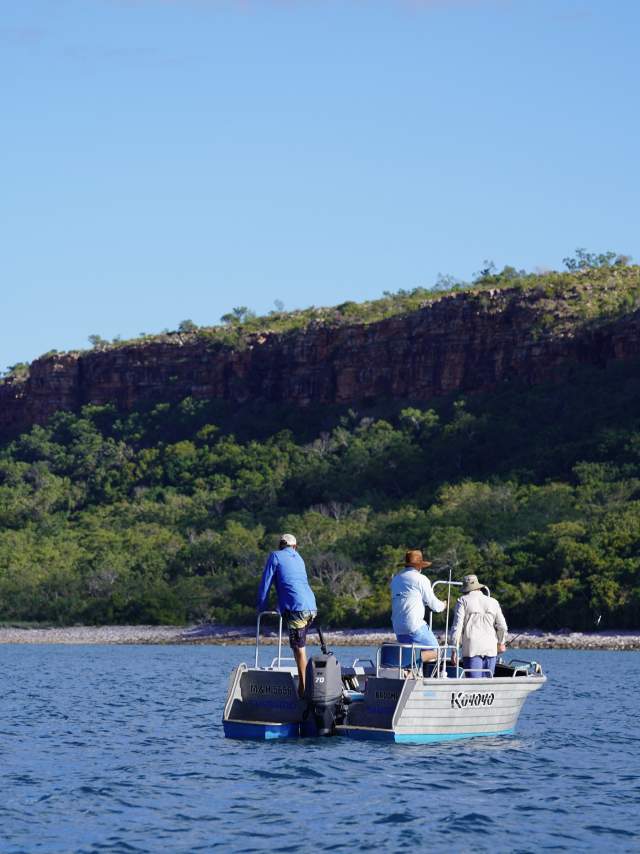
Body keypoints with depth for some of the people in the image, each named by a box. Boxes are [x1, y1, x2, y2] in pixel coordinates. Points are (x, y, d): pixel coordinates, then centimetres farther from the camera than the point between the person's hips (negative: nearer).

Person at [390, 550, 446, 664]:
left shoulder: (395, 579, 15)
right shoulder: (421, 579, -5)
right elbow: (433, 604, -1)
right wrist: (442, 606, 23)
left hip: (398, 628, 7)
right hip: (414, 626, -7)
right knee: (435, 652, 1)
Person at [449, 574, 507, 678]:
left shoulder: (463, 601, 3)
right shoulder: (493, 602, 12)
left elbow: (457, 626, -5)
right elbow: (502, 627, 12)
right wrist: (500, 643, 30)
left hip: (472, 649, -3)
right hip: (490, 648, 3)